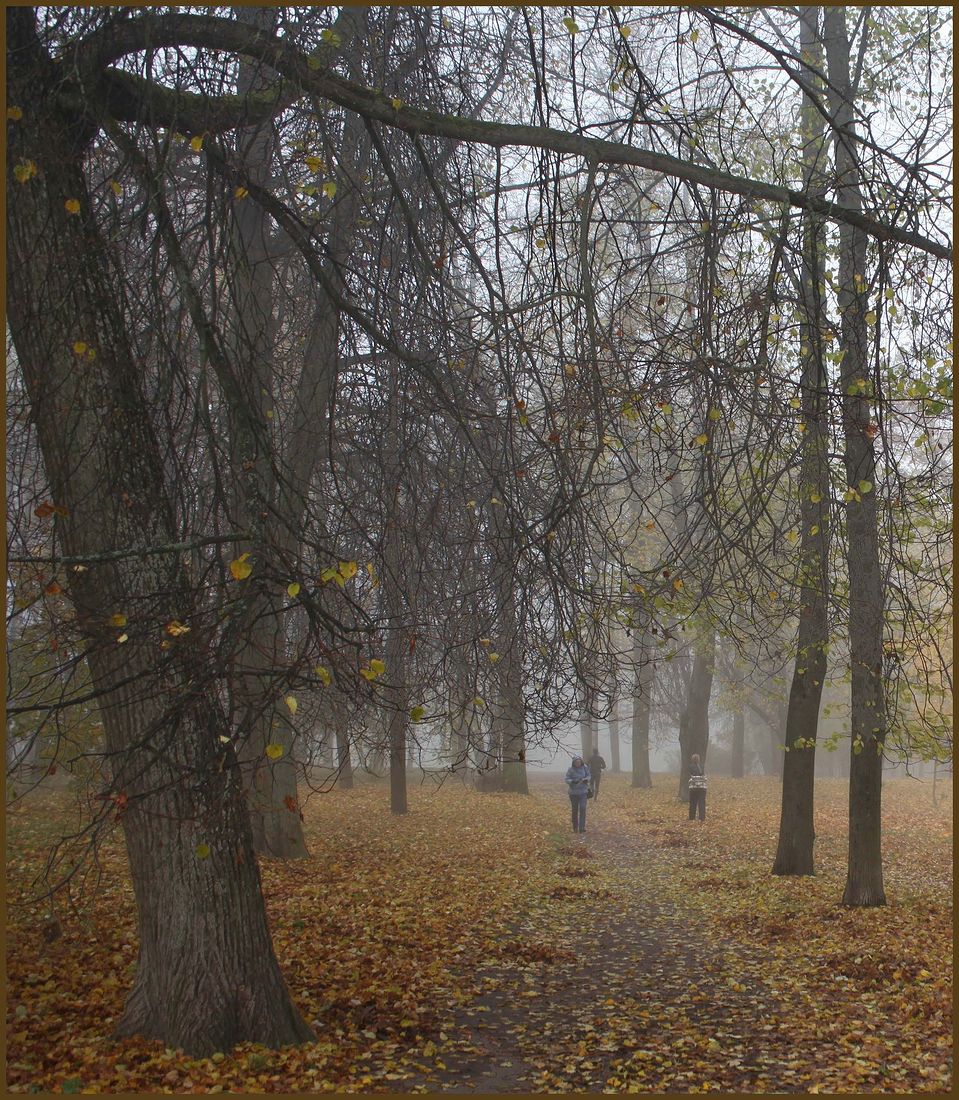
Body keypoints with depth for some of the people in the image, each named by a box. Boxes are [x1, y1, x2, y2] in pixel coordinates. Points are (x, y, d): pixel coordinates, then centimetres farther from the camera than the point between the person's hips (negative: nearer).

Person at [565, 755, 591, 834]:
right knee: (575, 810, 7)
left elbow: (588, 775, 9)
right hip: (573, 792, -1)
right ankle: (575, 828, 20)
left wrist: (586, 779, -13)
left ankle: (582, 827, -12)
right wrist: (573, 781, -29)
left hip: (583, 792, 1)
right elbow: (567, 779, -9)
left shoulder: (584, 767, -4)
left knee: (582, 808, -12)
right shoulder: (570, 769, -10)